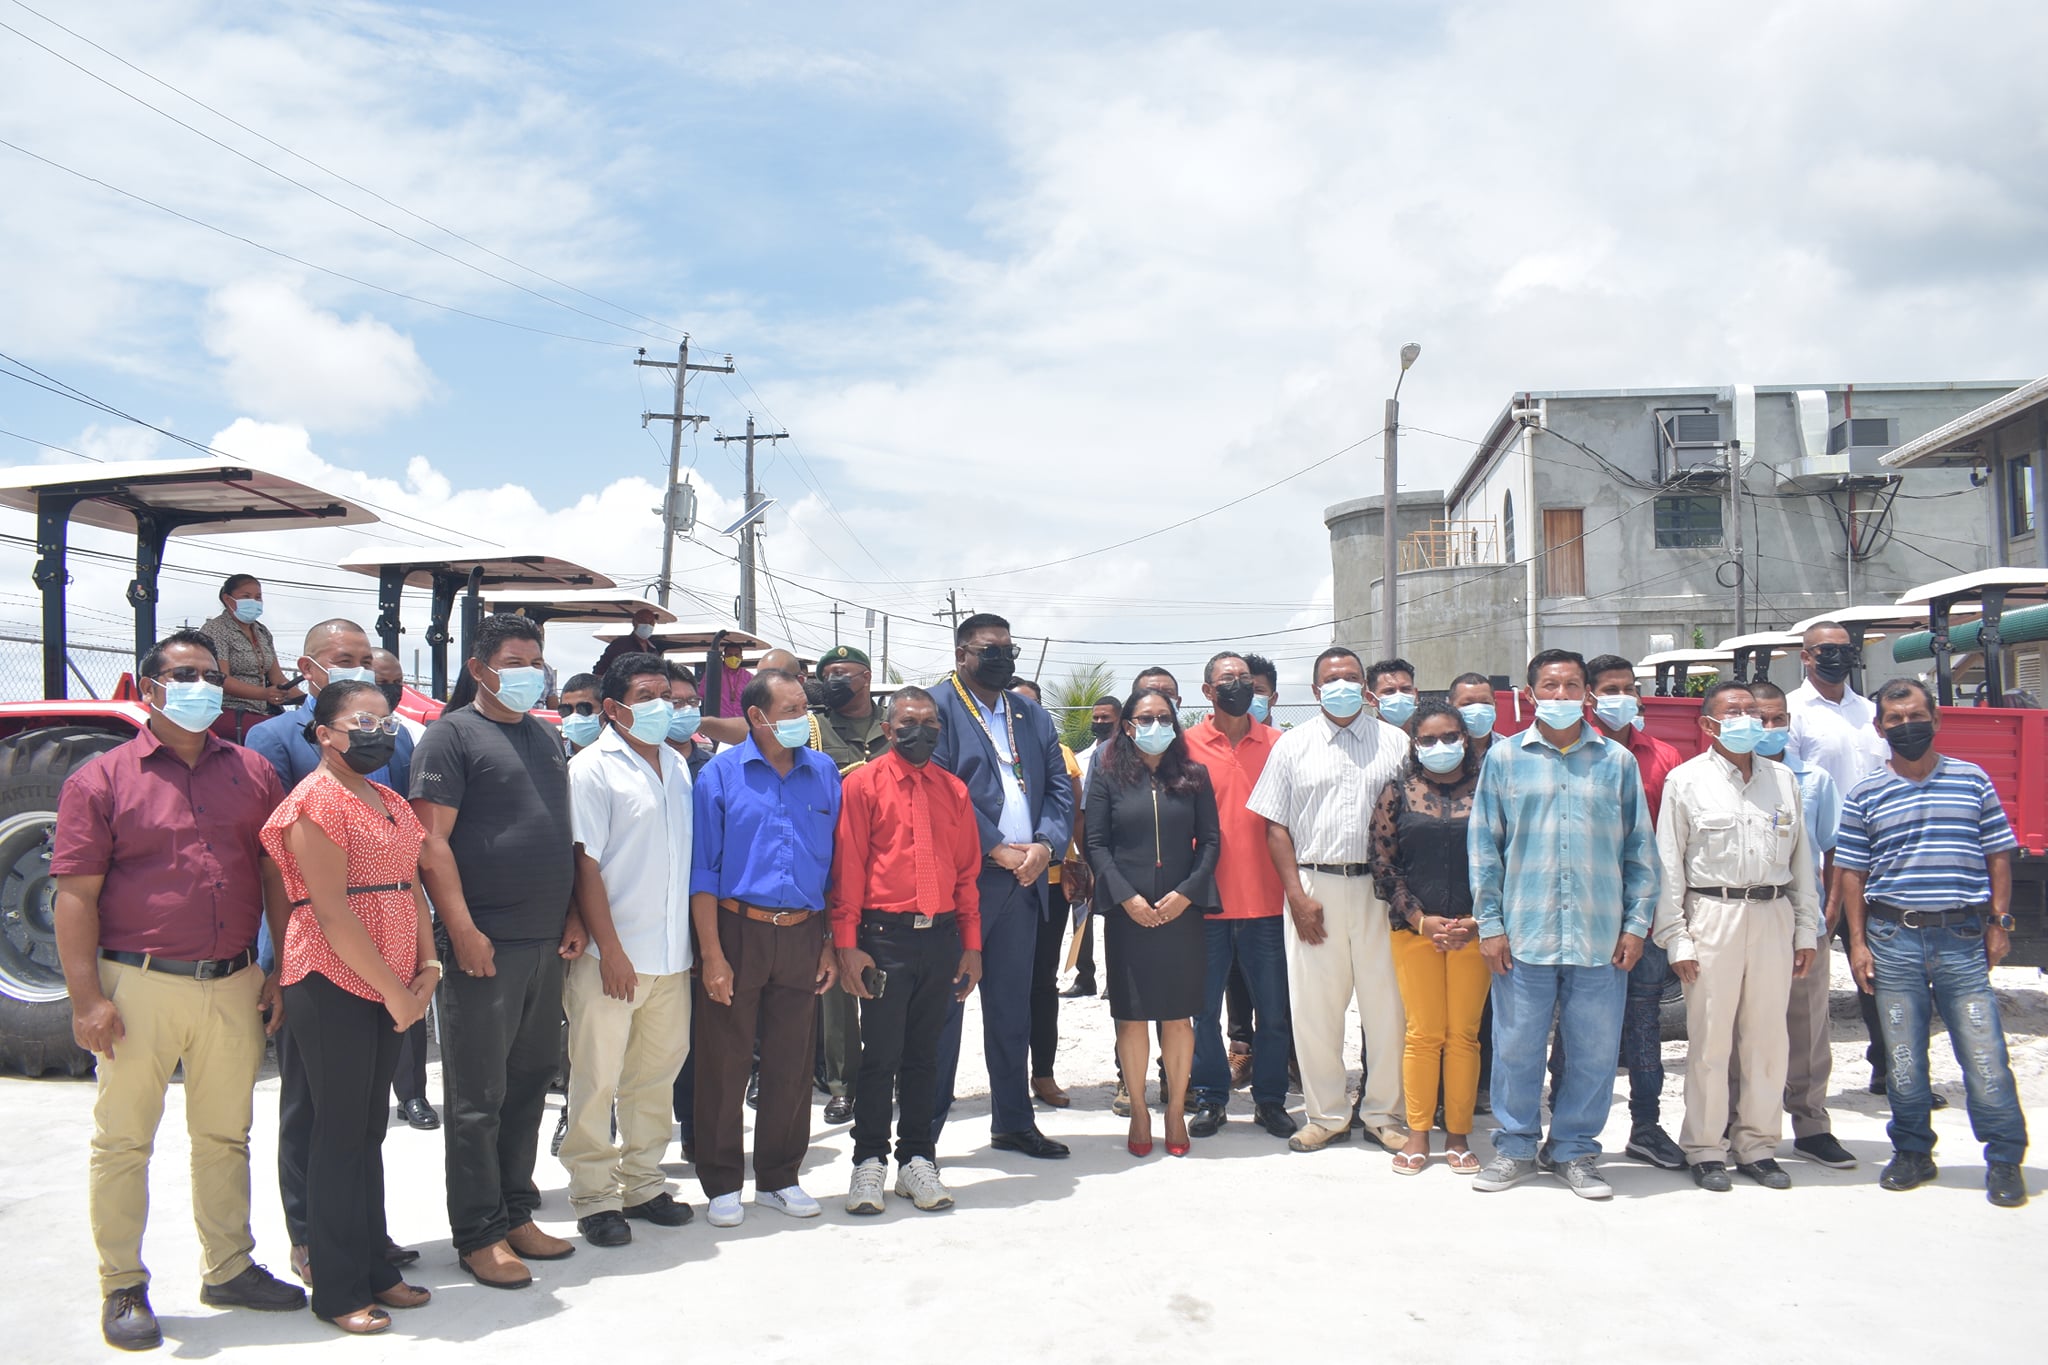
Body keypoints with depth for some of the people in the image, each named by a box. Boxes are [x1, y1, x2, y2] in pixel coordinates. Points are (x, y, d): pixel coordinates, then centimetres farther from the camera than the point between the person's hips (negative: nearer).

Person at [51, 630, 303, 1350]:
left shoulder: (252, 772, 9)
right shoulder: (102, 779, -2)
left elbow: (279, 878, 12)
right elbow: (76, 895, -7)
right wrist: (87, 997, -13)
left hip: (234, 986, 4)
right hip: (139, 987, -3)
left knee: (225, 1136, 14)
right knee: (123, 1142, 5)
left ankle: (229, 1269, 27)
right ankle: (122, 1289, 18)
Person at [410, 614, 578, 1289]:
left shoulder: (548, 737, 17)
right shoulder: (452, 735, -5)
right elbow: (431, 841, -12)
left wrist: (572, 915, 14)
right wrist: (462, 928, -18)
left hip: (545, 943, 7)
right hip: (484, 944, -7)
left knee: (530, 1083, 14)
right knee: (477, 1097, 0)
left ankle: (517, 1214, 25)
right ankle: (478, 1235, 10)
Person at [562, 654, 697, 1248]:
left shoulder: (678, 765, 12)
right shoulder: (593, 768, -7)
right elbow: (586, 865, -11)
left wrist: (697, 941, 11)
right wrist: (610, 949, -15)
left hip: (672, 954, 6)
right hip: (612, 957, -6)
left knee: (655, 1075, 14)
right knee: (597, 1081, 3)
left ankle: (643, 1183, 27)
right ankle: (595, 1198, 15)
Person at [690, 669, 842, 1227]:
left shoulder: (824, 773, 6)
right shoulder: (720, 775, -3)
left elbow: (837, 866, 10)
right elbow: (703, 871, -4)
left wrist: (831, 945, 5)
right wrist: (712, 955, -10)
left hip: (802, 934, 3)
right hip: (737, 930, -3)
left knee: (793, 1063, 10)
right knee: (725, 1062, 4)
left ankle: (779, 1178, 25)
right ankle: (722, 1183, 19)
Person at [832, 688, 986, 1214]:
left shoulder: (954, 790, 11)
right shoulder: (862, 784, -1)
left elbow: (967, 871, 12)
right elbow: (847, 868, -5)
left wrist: (971, 944, 8)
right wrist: (846, 945, -10)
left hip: (941, 936, 4)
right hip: (886, 936, -4)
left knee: (924, 1054, 12)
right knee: (881, 1055, 1)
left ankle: (917, 1161, 22)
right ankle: (869, 1161, 15)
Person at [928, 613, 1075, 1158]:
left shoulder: (1033, 715, 17)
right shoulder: (937, 708, -3)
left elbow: (1059, 787, 11)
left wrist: (1045, 845, -6)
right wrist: (998, 849, -15)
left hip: (1023, 881, 6)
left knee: (1012, 1006, 14)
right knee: (944, 1005, 0)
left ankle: (1013, 1122, 25)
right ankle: (923, 1131, 9)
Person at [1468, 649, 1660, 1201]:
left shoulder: (1617, 761, 8)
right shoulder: (1504, 757, 5)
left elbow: (1639, 847, 10)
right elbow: (1483, 844, 5)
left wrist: (1637, 923, 3)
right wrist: (1489, 923, -1)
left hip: (1600, 936, 1)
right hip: (1524, 933, -1)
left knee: (1594, 1050, 6)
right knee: (1516, 1046, 5)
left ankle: (1574, 1150, 22)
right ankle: (1516, 1148, 20)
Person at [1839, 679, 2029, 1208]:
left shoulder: (1973, 780, 6)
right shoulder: (1866, 794, 5)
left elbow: (1998, 855, 9)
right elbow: (1852, 871, 6)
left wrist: (1999, 922, 2)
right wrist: (1857, 941, 1)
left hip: (1963, 937, -1)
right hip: (1893, 938, 1)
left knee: (1985, 1054, -2)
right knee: (1902, 1056, 7)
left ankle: (2004, 1159, 12)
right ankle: (1912, 1152, 21)